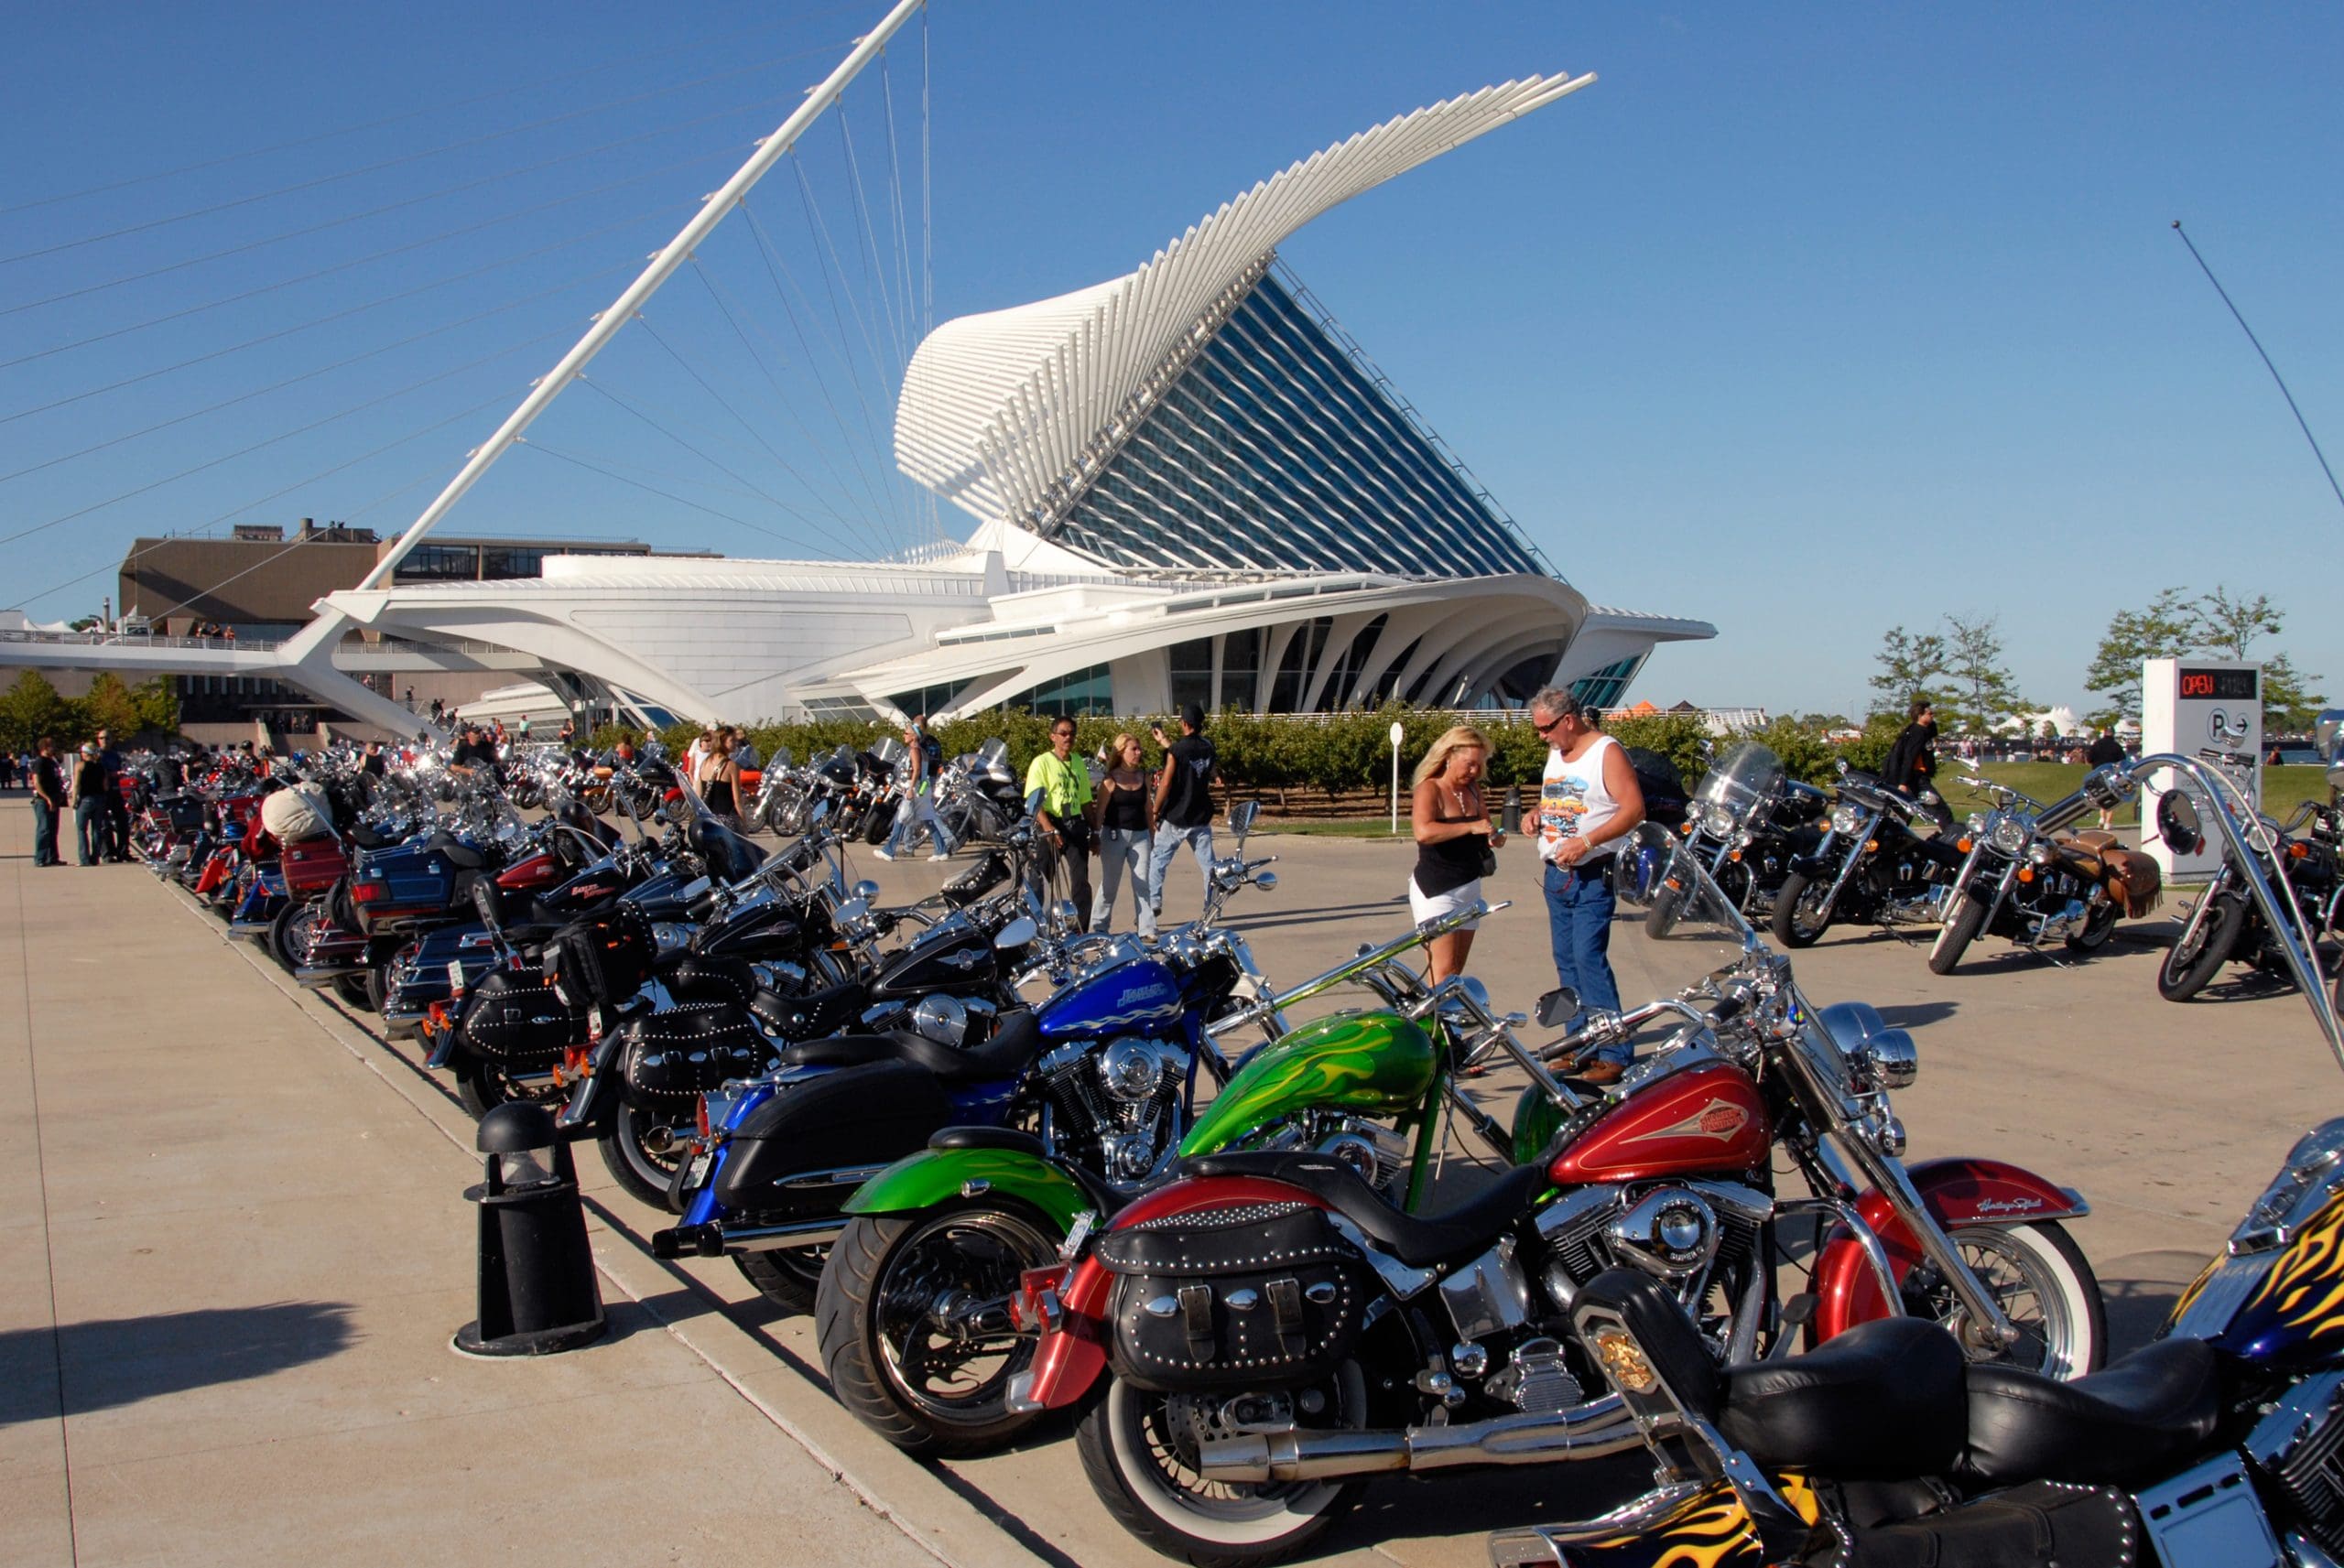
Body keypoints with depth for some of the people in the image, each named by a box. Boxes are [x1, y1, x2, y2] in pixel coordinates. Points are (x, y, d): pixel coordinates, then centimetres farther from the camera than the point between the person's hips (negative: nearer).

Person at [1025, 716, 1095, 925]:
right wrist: (1048, 829, -25)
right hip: (1051, 824, -5)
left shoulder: (1078, 763, 15)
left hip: (1076, 826, 5)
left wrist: (1093, 832, 16)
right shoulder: (1042, 762, -5)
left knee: (1081, 881, 1)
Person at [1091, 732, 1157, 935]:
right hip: (1115, 834, -4)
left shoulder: (1143, 776, 8)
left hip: (1140, 835, 4)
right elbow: (1100, 811, -6)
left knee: (1143, 883, -1)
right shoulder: (1111, 780, -7)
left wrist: (1152, 834, 16)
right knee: (1110, 883, 6)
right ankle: (1099, 926, 20)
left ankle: (1147, 928, 1)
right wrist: (1095, 838, -8)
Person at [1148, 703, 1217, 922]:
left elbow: (1166, 783, -15)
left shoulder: (1176, 750, -15)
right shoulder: (1207, 748, 2)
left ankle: (1153, 904, 2)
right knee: (1208, 863, 9)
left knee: (1158, 862, 7)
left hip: (1175, 818, -4)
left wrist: (1155, 811, -6)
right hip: (1201, 817, 5)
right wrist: (1164, 742, 30)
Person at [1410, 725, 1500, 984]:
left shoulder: (1473, 790, 10)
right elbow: (1424, 832, -29)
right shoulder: (1430, 789, -11)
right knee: (1444, 969, -12)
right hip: (1436, 889, -8)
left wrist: (1494, 837, -3)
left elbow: (1483, 830, 21)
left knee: (1457, 968, 8)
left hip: (1470, 886, 8)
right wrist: (1471, 827, -28)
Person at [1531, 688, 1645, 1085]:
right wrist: (1537, 815, 5)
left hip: (1592, 875, -8)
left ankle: (1614, 1054, -11)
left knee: (1589, 958, -14)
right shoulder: (1555, 754, 14)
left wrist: (1587, 841, -26)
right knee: (1566, 962, 9)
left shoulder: (1606, 751, -10)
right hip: (1556, 873, 8)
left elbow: (1634, 808, -17)